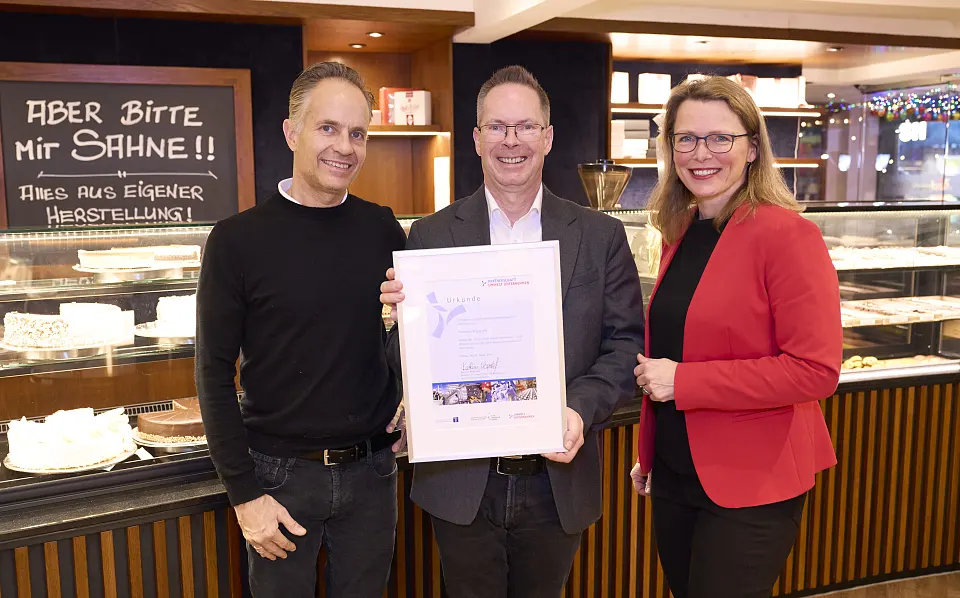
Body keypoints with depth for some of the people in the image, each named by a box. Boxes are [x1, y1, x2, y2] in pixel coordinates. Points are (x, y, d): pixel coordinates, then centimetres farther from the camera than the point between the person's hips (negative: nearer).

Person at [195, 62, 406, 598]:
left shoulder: (383, 229, 0)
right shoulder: (239, 240, -10)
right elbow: (215, 374, -8)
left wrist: (406, 411, -5)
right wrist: (244, 493, -10)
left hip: (372, 470, 3)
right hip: (279, 473, -3)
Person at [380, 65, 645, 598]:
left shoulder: (601, 236, 0)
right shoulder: (430, 235, -1)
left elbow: (626, 343, -1)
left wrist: (581, 408, -17)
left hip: (557, 482, 1)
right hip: (461, 484, 0)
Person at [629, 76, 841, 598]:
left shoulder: (786, 234, -15)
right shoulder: (679, 233, 6)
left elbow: (816, 370, -19)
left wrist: (684, 381, -21)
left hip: (750, 488, -7)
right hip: (675, 474, 7)